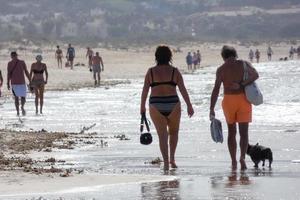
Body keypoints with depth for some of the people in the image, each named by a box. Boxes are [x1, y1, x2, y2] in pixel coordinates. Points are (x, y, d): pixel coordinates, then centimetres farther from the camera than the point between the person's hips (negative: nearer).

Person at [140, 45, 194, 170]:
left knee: (162, 135, 5)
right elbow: (183, 90, -5)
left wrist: (142, 107, 9)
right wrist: (189, 106, -1)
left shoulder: (151, 72, 1)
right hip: (172, 105, 0)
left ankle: (166, 162, -5)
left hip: (156, 106, 0)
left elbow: (145, 91, 0)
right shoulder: (174, 71, -1)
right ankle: (172, 159, 11)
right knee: (173, 132, 21)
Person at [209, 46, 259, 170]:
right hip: (243, 99, 0)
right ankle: (242, 157, -22)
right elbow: (255, 75, -16)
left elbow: (216, 89, -8)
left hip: (228, 100, 0)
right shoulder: (244, 64, 2)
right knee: (244, 132, 0)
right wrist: (242, 84, -14)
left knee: (231, 132, 13)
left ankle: (233, 162, 12)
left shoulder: (221, 69, -2)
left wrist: (212, 109, -9)